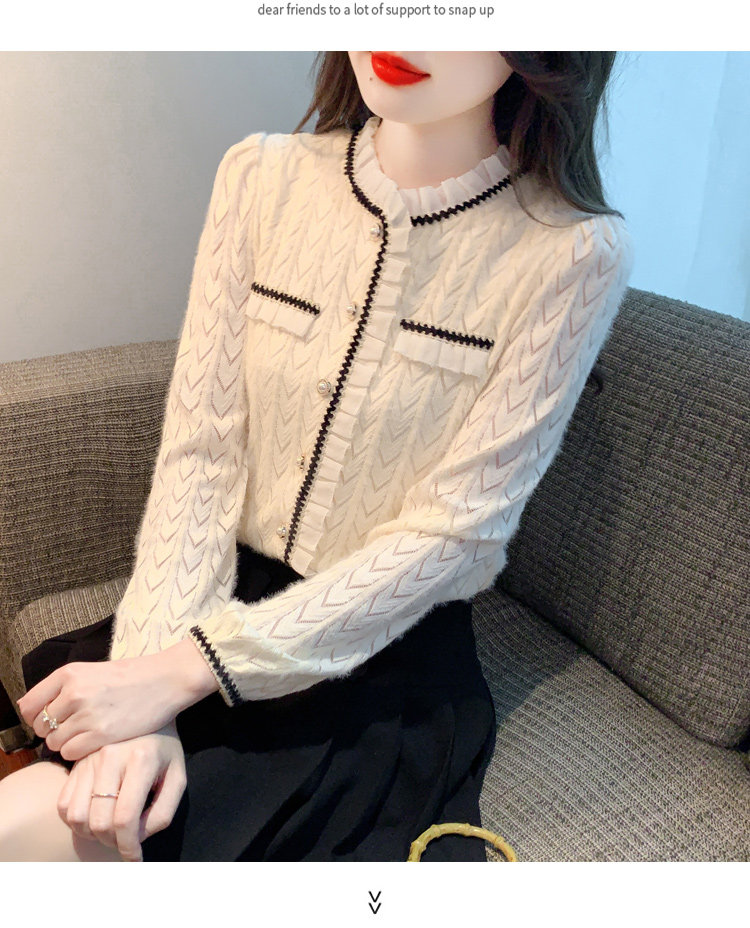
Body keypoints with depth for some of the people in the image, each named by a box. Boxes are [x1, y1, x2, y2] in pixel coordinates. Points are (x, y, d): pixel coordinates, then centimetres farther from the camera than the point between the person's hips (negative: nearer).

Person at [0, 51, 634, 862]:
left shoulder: (576, 251, -14)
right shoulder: (262, 177, -3)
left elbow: (452, 531, -16)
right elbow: (199, 453, -7)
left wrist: (181, 673, -20)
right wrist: (147, 691, -18)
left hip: (388, 653, -3)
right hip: (223, 599, 4)